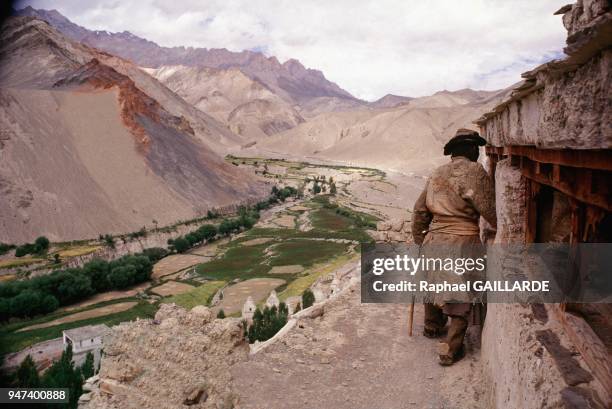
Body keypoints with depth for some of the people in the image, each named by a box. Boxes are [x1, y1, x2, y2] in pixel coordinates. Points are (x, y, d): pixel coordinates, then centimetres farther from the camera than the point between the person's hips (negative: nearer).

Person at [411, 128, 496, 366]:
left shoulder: (437, 174, 11)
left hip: (433, 241, 7)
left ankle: (432, 327, 47)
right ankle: (450, 350, 15)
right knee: (461, 296, 7)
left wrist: (419, 239, 23)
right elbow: (489, 210, -14)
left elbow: (420, 210, 13)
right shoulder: (474, 171, -11)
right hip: (462, 244, -7)